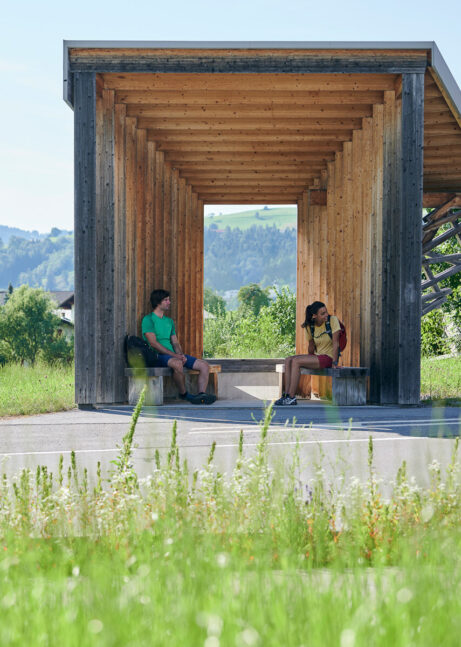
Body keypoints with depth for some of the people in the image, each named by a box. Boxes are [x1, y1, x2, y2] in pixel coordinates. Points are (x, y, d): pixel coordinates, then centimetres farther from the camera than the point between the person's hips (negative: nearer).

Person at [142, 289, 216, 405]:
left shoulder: (169, 321, 23)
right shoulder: (148, 320, -2)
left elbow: (175, 342, 18)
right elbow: (153, 343, -13)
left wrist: (181, 354, -5)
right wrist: (174, 355, -17)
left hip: (173, 355, 8)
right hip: (158, 356, -8)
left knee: (204, 366, -8)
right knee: (178, 364, -40)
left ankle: (201, 394, -20)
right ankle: (183, 394, -22)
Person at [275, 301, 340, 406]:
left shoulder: (333, 320, -12)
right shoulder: (310, 326, 4)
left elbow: (336, 343, -15)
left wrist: (334, 362, -18)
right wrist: (309, 360, 13)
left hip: (328, 357, -7)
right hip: (317, 356, 7)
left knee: (296, 361, -23)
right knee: (288, 361, -10)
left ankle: (291, 397, -23)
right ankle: (286, 394, -20)